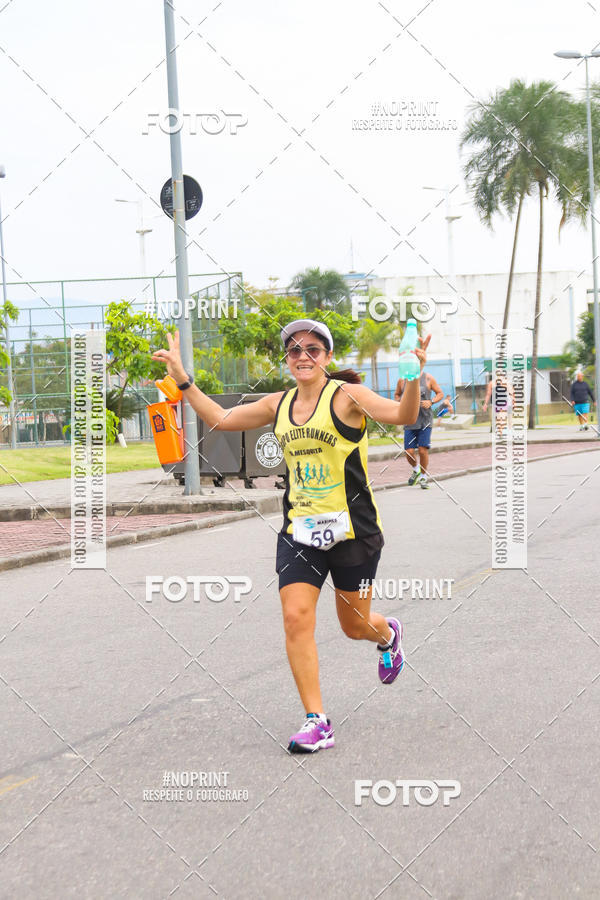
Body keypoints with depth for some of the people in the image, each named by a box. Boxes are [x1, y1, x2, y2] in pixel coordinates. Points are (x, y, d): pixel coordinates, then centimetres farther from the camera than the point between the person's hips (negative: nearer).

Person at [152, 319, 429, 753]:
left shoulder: (346, 395, -9)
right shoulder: (279, 404, 7)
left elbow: (402, 415, -23)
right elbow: (219, 418, 17)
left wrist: (413, 378, -40)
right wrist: (182, 377, 12)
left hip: (353, 530, -4)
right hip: (299, 530, 4)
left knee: (354, 625, 10)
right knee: (296, 618, -11)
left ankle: (389, 634, 49)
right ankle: (317, 722, -3)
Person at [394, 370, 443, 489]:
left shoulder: (428, 378, 0)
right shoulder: (402, 380, 4)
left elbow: (440, 393, 10)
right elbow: (396, 395, 20)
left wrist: (431, 402, -9)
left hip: (425, 420, -2)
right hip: (409, 421, 2)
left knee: (423, 450, -7)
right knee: (409, 451, -5)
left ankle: (424, 476, 15)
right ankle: (416, 470, 26)